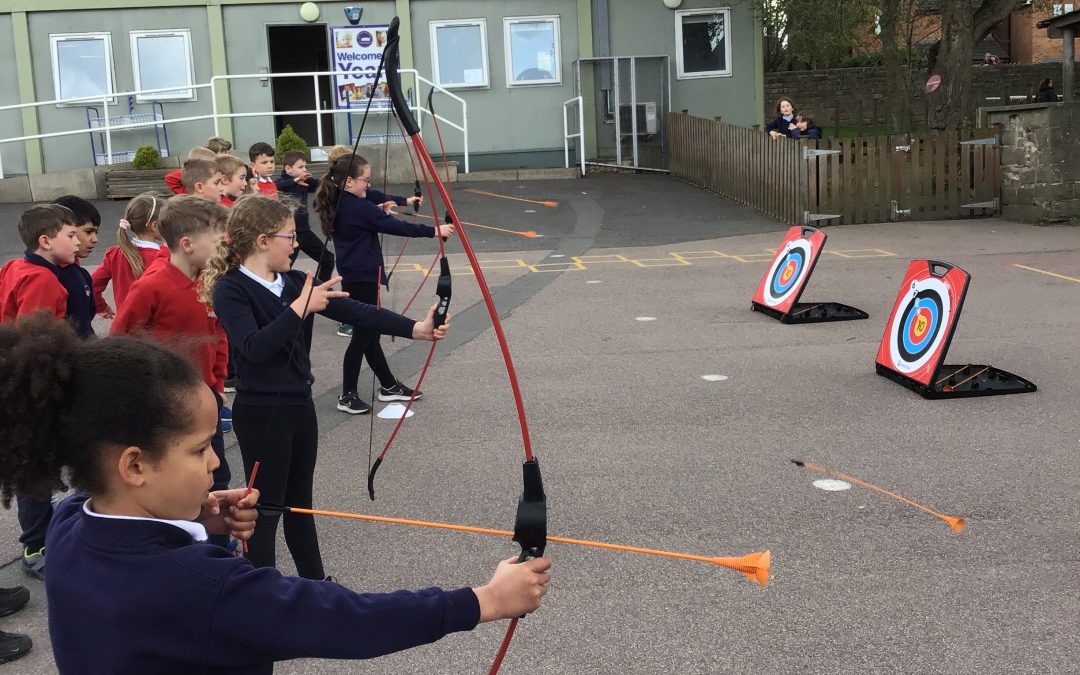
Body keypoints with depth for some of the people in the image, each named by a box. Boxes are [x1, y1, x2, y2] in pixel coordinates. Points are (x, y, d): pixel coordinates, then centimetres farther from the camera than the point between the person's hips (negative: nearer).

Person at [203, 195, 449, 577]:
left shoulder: (295, 283, 4)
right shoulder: (230, 290, -15)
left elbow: (353, 312, -4)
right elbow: (254, 348, -29)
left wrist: (415, 328, -13)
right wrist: (299, 308, -30)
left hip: (299, 405, 7)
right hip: (260, 414, -7)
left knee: (299, 501, 19)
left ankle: (315, 583, 33)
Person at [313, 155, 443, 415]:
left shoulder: (340, 204, 8)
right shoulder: (357, 208, -20)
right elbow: (396, 227, -22)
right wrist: (434, 231, -20)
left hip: (354, 276, 10)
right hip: (363, 278, -10)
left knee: (369, 332, 14)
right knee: (363, 334, -3)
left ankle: (388, 386, 24)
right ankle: (348, 395, 3)